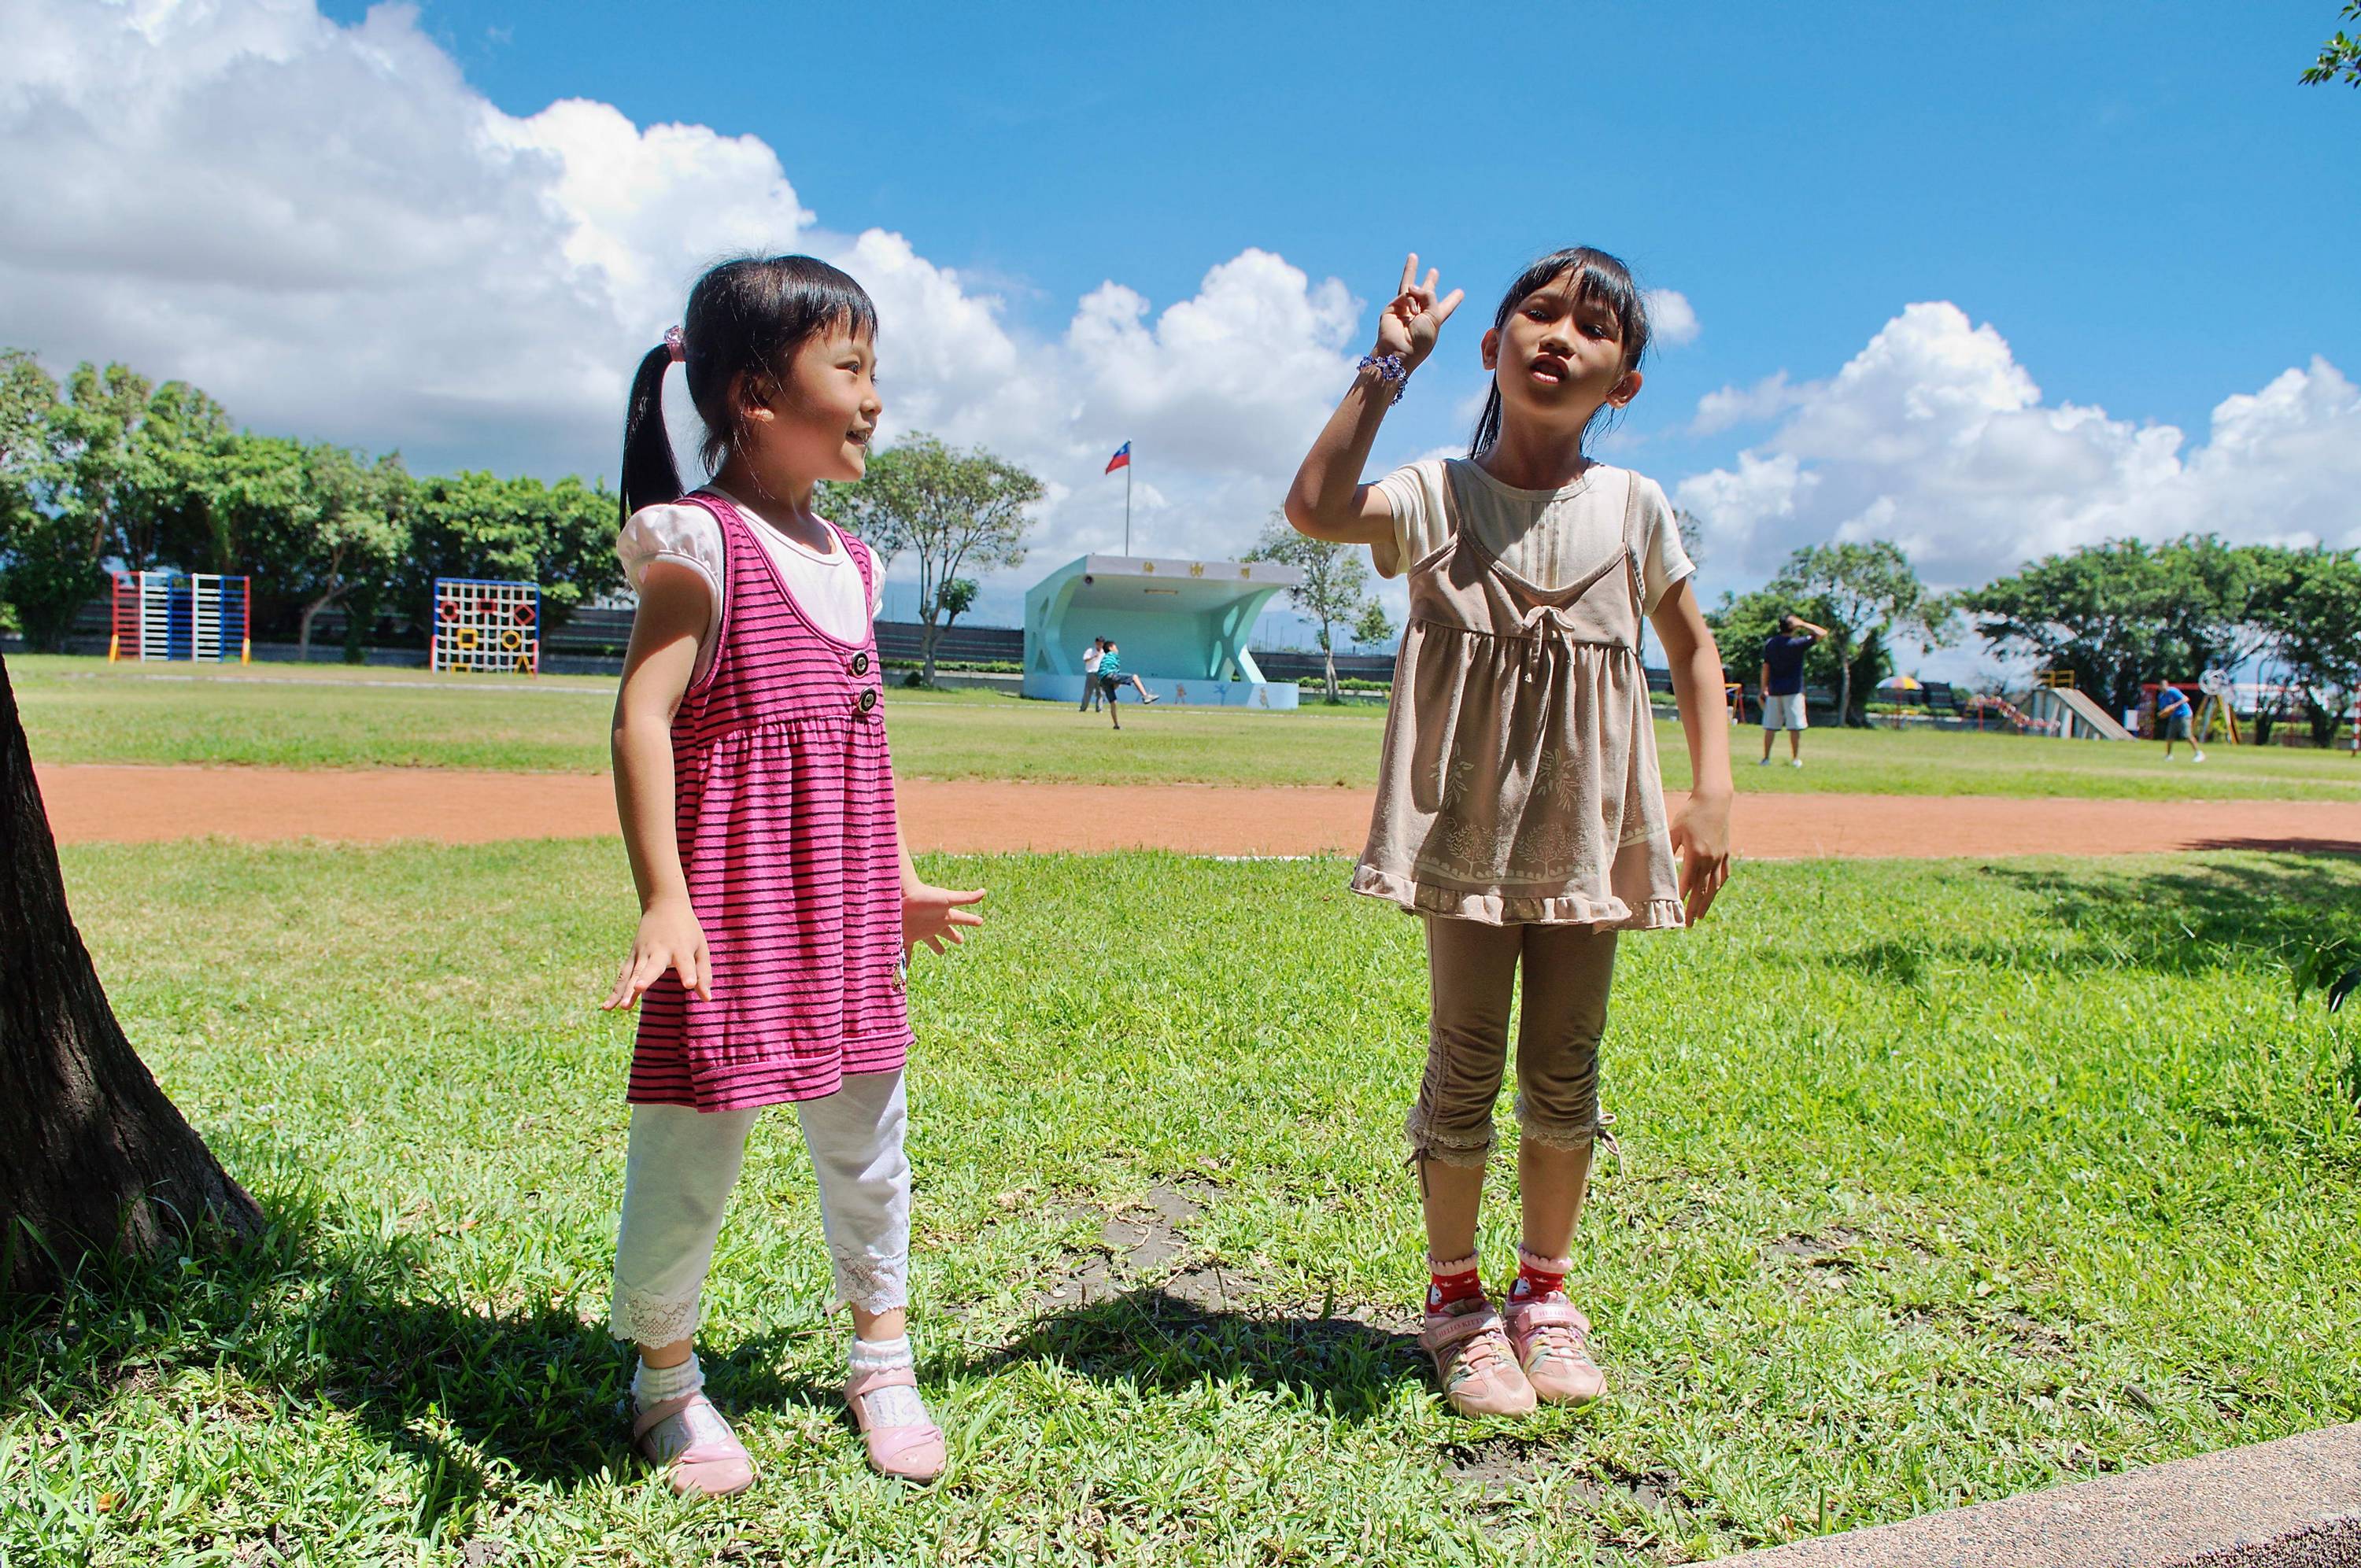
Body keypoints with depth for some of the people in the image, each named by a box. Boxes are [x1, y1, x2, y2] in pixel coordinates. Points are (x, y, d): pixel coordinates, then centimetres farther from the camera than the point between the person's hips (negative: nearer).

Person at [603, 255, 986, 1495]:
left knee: (866, 1138, 15)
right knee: (693, 1146, 4)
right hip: (733, 906, -7)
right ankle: (665, 1376, 28)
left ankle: (881, 1361, 33)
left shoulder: (846, 558, 12)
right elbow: (642, 716, -17)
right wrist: (663, 898, -23)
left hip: (844, 911, 8)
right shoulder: (702, 542, -10)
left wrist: (899, 881, 23)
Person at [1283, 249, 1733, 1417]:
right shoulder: (1436, 498, -4)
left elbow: (1693, 647, 13)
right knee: (1465, 1066, 5)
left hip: (1588, 833, 3)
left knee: (1565, 1070, 12)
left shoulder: (1633, 507, 3)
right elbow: (1317, 508, -24)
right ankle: (1455, 1296, 24)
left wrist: (1713, 794, 4)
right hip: (1466, 828, -2)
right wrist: (1386, 369, -17)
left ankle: (1546, 1288, 32)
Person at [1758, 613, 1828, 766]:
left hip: (1774, 691, 4)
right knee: (1795, 727, 1)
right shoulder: (1798, 643, -8)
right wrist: (1803, 624, 2)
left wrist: (1764, 690, 9)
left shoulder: (1769, 643, 3)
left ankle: (1766, 758, 6)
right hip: (1793, 690, -4)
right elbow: (1822, 633, -2)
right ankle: (1795, 759, 2)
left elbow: (1765, 668, 4)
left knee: (1770, 727, 6)